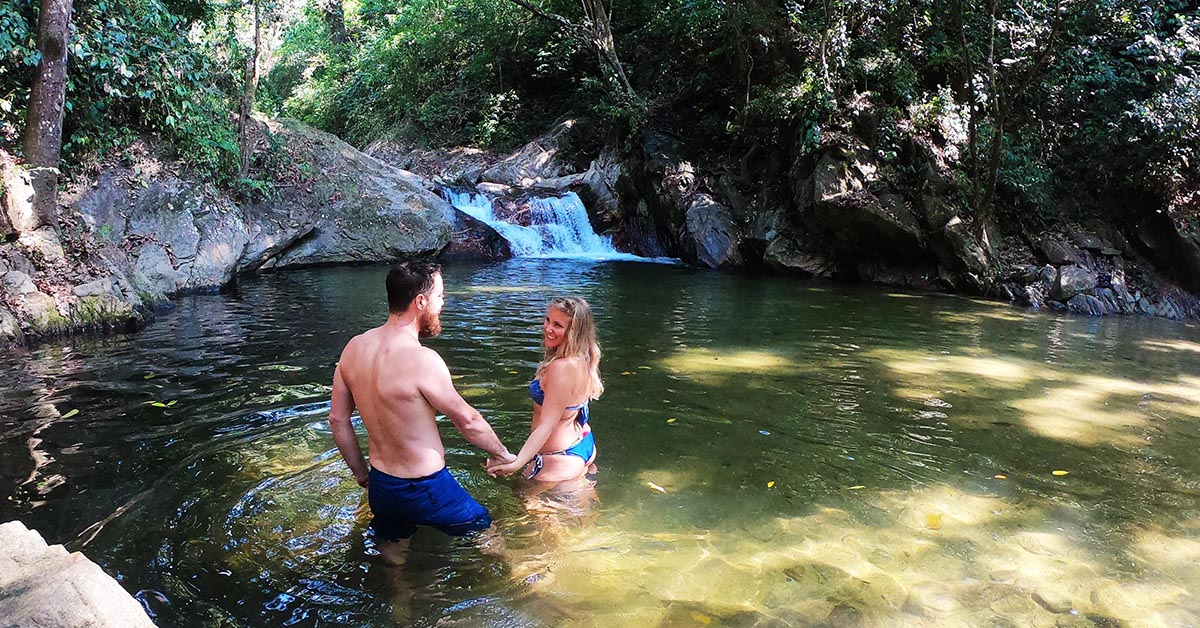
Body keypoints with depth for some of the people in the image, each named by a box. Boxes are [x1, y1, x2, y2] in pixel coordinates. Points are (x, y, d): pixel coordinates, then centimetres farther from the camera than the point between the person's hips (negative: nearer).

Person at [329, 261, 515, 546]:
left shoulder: (354, 347, -4)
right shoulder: (421, 359, -26)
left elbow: (337, 419, 5)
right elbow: (467, 420, -15)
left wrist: (361, 474, 16)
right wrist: (502, 454, 2)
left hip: (380, 487, 7)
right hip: (424, 490, -7)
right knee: (485, 530, 17)